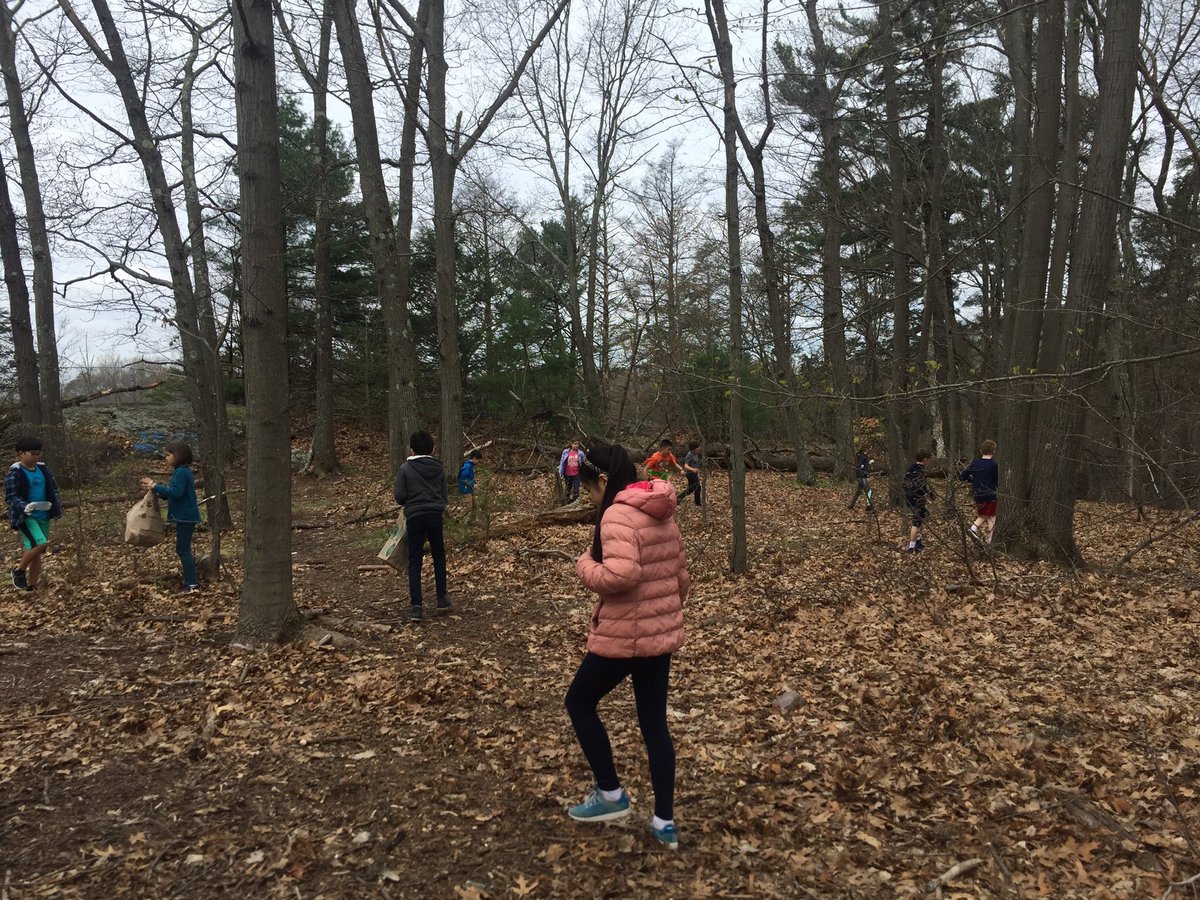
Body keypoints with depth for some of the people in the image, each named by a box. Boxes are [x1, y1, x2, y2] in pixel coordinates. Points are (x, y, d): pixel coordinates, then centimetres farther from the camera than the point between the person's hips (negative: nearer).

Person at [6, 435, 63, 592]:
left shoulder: (43, 469, 6)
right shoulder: (15, 473, -10)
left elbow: (53, 488, 17)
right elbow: (10, 497, -12)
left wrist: (56, 504, 1)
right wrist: (25, 507, -30)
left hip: (43, 516, 6)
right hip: (25, 517, -6)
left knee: (37, 552, 9)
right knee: (40, 544, -23)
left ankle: (31, 586, 20)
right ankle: (19, 571, 2)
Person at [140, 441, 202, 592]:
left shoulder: (181, 472, -16)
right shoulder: (182, 471, 15)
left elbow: (176, 492, -27)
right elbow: (171, 494, 18)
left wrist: (155, 486, -19)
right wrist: (155, 487, 8)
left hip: (185, 517, -10)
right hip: (185, 516, 10)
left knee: (183, 549, -7)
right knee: (183, 549, 16)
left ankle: (192, 584, -6)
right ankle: (192, 579, 23)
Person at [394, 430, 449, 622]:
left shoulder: (405, 469, -3)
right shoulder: (439, 468, 5)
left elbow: (400, 496, -6)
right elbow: (445, 495, 6)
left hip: (415, 517, -2)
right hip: (435, 515, 2)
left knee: (414, 562, 3)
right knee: (439, 557, 19)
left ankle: (416, 606, -3)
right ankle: (442, 599, 22)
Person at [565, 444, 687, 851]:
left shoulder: (617, 515, -19)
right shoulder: (663, 513, 8)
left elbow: (620, 575, -33)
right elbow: (680, 575, 14)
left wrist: (585, 565, -15)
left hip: (624, 636, -8)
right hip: (663, 634, 8)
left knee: (579, 702, 15)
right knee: (654, 723, 15)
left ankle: (611, 794, 22)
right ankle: (665, 822, 22)